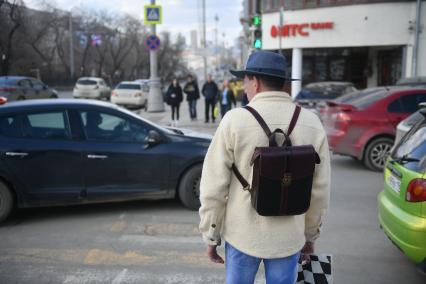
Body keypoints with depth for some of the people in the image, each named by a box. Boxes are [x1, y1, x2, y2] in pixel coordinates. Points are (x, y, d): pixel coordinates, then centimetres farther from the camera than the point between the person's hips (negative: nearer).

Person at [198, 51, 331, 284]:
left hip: (243, 235, -2)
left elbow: (213, 186, -10)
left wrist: (210, 235, 2)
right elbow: (320, 189, 3)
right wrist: (310, 234, 15)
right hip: (289, 237, 2)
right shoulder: (312, 123, -4)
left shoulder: (235, 120, -13)